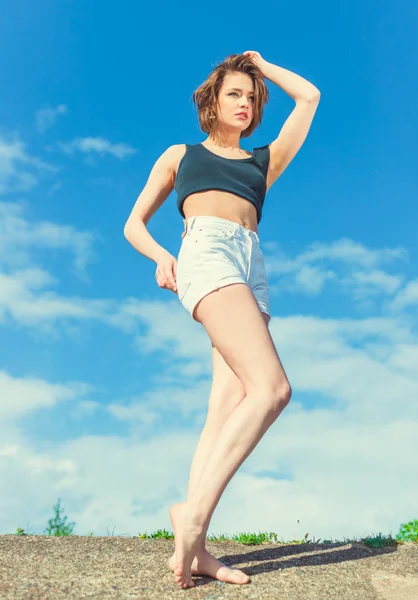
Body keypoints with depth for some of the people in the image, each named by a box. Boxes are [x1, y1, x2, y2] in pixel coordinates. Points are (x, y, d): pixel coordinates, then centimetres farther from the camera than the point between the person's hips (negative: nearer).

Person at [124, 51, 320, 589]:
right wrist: (162, 257, -1)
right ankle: (193, 511, -23)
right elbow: (134, 225, 20)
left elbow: (309, 98, 33)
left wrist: (261, 65, 42)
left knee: (227, 412, -13)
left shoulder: (264, 161, 33)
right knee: (271, 387, -27)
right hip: (207, 254, -4)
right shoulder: (180, 155, 27)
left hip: (253, 273, 4)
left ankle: (190, 547, -14)